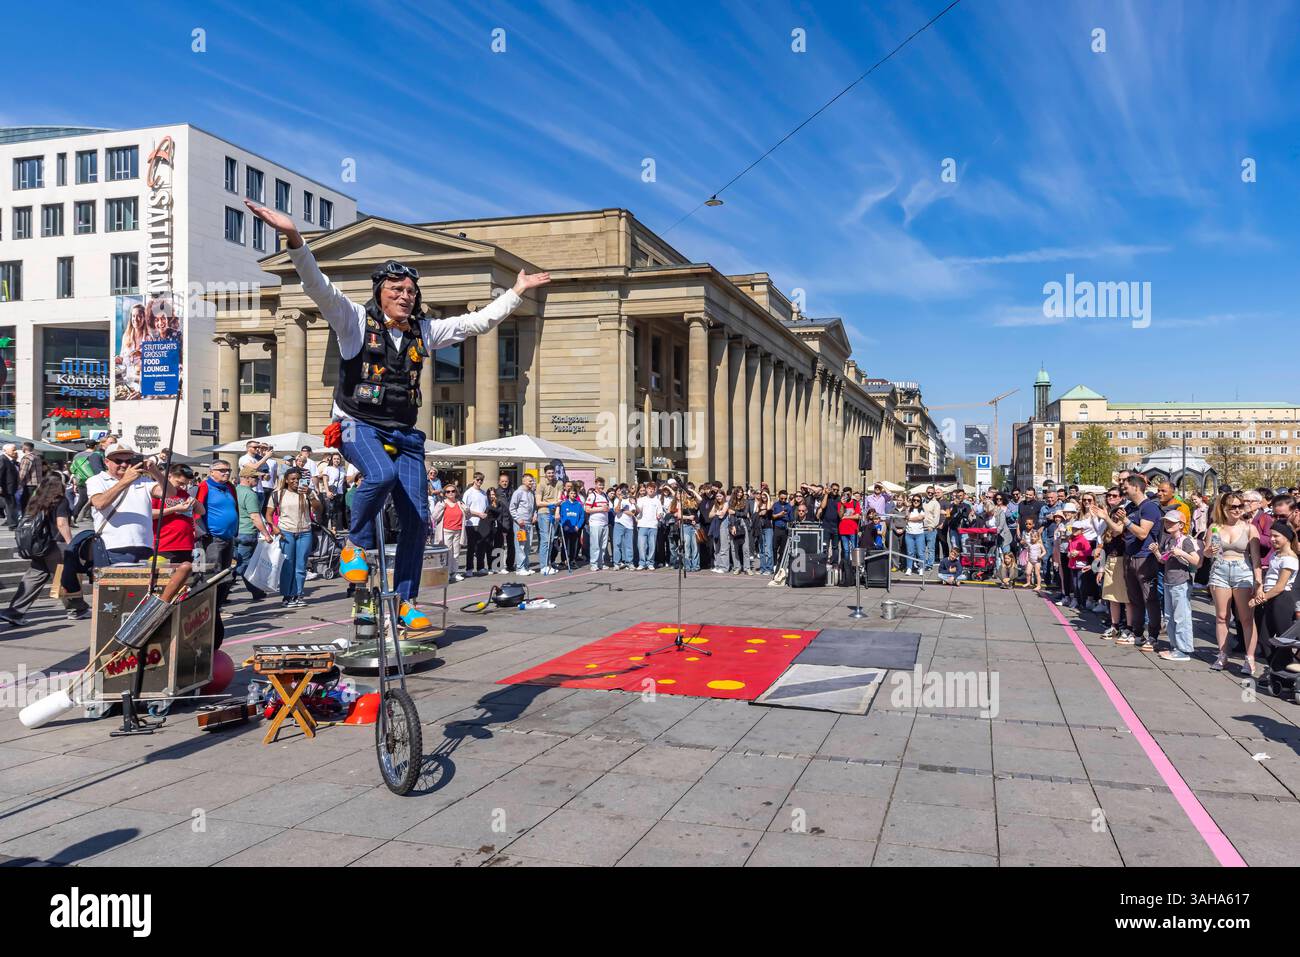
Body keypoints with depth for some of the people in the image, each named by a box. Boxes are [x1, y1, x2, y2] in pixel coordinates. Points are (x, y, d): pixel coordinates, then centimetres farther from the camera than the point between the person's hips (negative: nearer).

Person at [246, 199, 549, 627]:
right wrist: (294, 238, -30)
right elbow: (318, 286, -15)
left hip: (404, 432, 5)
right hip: (359, 425, -4)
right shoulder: (355, 320, 0)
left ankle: (407, 601, 11)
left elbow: (478, 321, 18)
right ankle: (356, 545, -8)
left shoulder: (424, 331, 12)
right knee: (382, 474, -36)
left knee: (416, 518, -2)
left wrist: (517, 292, 18)